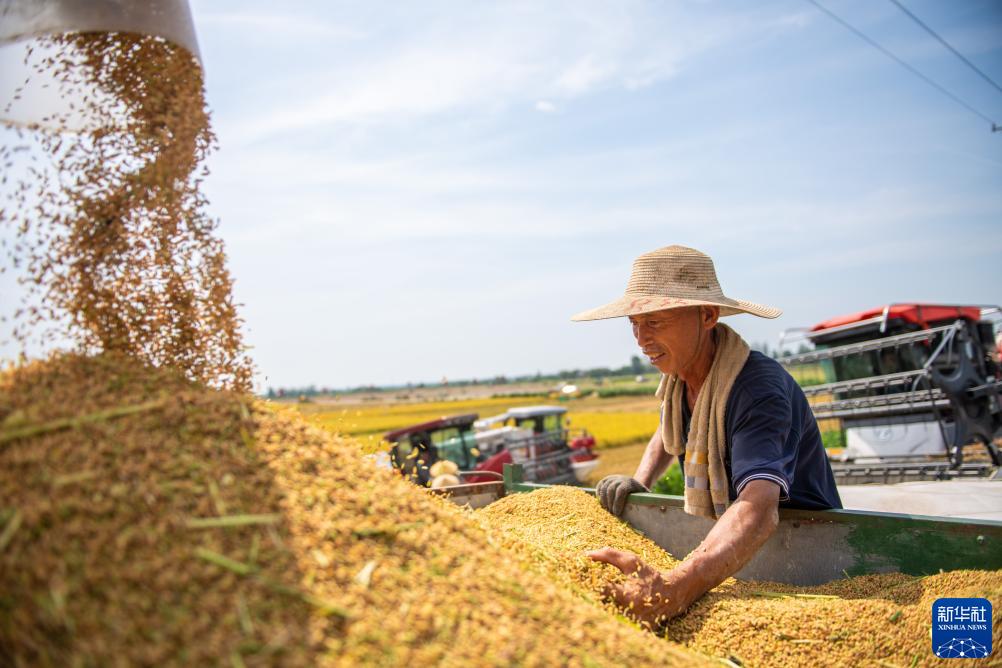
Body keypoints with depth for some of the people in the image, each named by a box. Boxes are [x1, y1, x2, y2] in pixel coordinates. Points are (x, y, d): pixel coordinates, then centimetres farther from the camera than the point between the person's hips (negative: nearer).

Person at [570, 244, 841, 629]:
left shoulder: (758, 389, -26)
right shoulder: (680, 376, -3)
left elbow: (758, 510, -41)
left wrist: (671, 590, -56)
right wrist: (639, 482, 1)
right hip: (722, 549, 6)